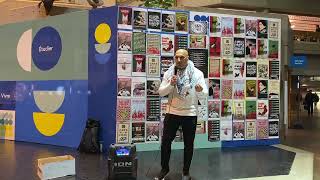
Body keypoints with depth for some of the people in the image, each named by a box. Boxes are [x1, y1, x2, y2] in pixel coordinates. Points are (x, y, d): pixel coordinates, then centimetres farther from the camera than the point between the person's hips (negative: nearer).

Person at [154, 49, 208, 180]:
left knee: (188, 144, 9)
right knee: (165, 142, 7)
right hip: (172, 113, 2)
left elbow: (205, 94, -9)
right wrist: (171, 84, -21)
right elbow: (161, 92, -3)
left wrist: (200, 91, -32)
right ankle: (164, 169, 25)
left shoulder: (197, 73, -5)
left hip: (190, 113, -1)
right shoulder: (169, 73, 0)